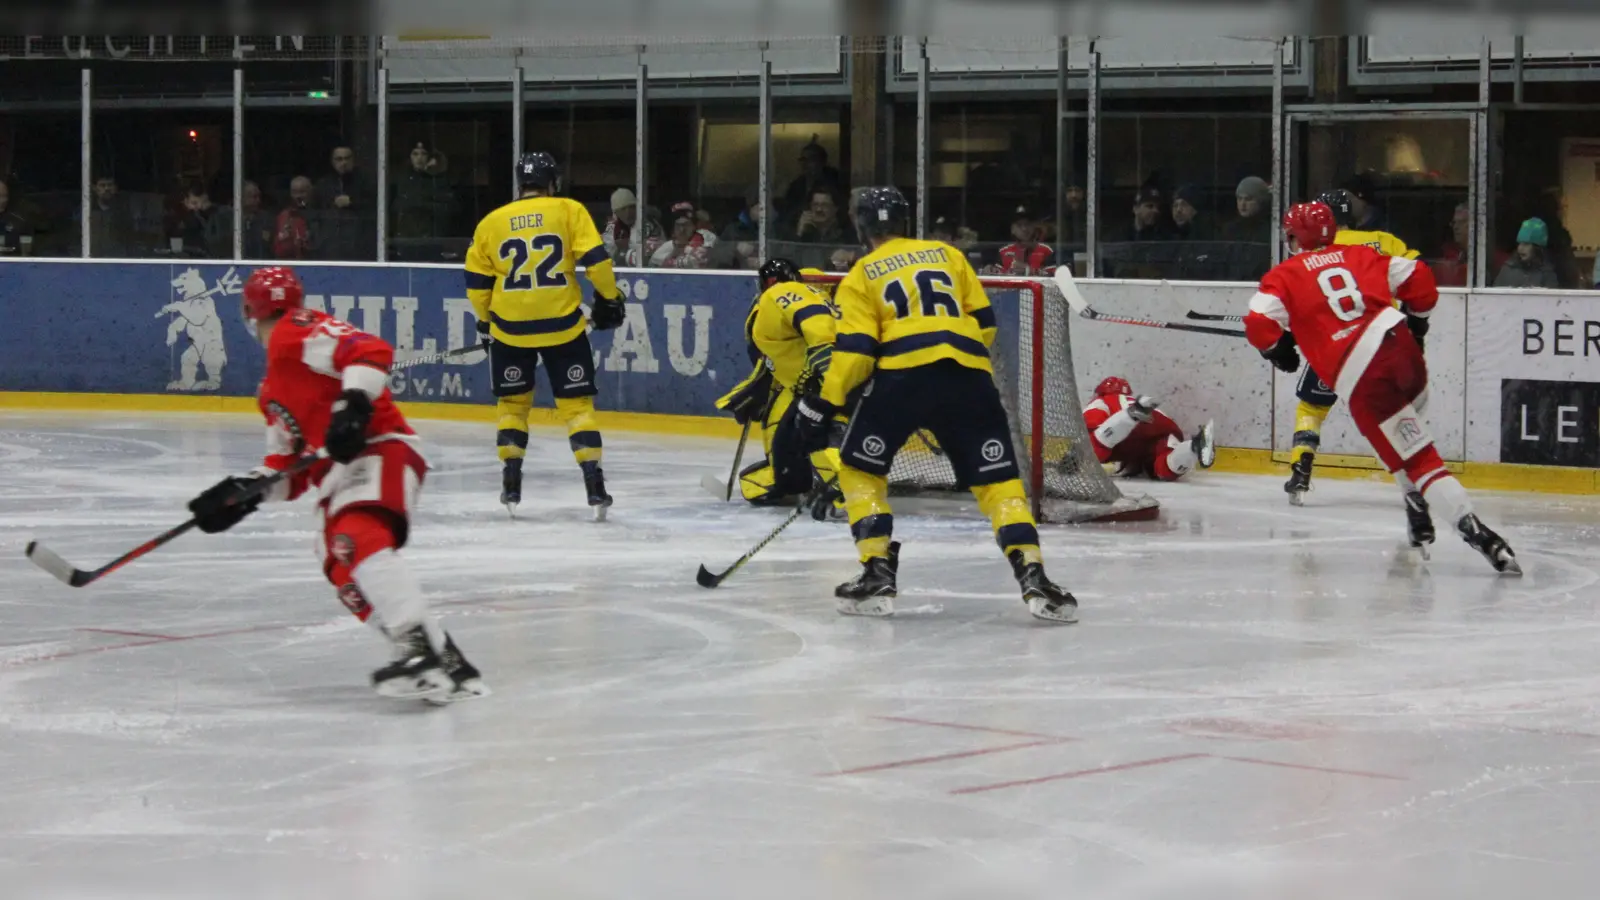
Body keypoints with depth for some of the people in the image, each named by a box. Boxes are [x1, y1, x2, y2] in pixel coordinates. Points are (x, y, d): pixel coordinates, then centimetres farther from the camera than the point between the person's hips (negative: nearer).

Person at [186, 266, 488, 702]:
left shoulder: (296, 334, -1)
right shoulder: (273, 390, 30)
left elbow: (371, 352, -17)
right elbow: (289, 468, 29)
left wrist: (354, 404, -29)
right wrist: (245, 490, 15)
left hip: (376, 451, -11)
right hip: (340, 476, 11)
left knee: (357, 540, -32)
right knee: (344, 573, 0)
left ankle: (418, 648, -47)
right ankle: (445, 662, -2)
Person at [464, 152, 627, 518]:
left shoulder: (492, 222, 6)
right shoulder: (569, 211, -1)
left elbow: (476, 281, 9)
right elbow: (595, 258, -8)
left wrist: (486, 320, 23)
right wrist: (609, 297, 7)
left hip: (510, 327, 2)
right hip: (562, 324, -2)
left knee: (513, 401, 18)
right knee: (576, 402, 5)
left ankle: (511, 483, 11)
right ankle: (593, 484, -4)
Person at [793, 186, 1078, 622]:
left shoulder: (862, 275, 14)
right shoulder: (948, 255, 23)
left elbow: (854, 349, 2)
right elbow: (984, 323, 19)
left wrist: (822, 405, 5)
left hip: (901, 376, -2)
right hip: (969, 375, 2)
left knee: (859, 469, 16)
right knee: (998, 480, 6)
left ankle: (878, 575, 6)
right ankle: (1033, 577, -10)